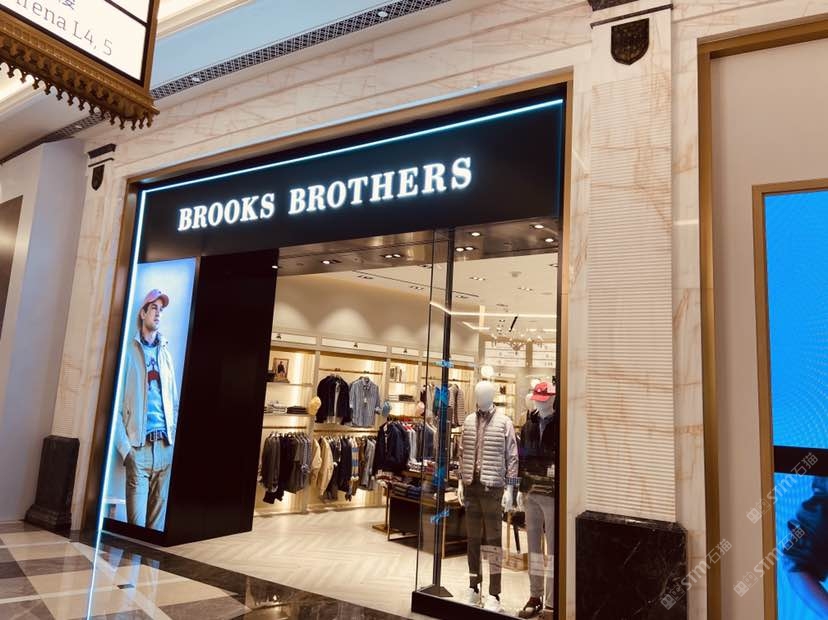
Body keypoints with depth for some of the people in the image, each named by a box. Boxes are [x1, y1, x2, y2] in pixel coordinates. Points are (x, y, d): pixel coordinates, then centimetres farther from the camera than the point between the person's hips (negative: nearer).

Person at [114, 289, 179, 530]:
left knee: (159, 524, 9)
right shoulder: (129, 351, 2)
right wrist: (125, 448, -12)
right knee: (136, 523, -2)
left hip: (165, 447, 4)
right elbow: (116, 404, -4)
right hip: (139, 447, -4)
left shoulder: (166, 353, 15)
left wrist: (175, 440, 5)